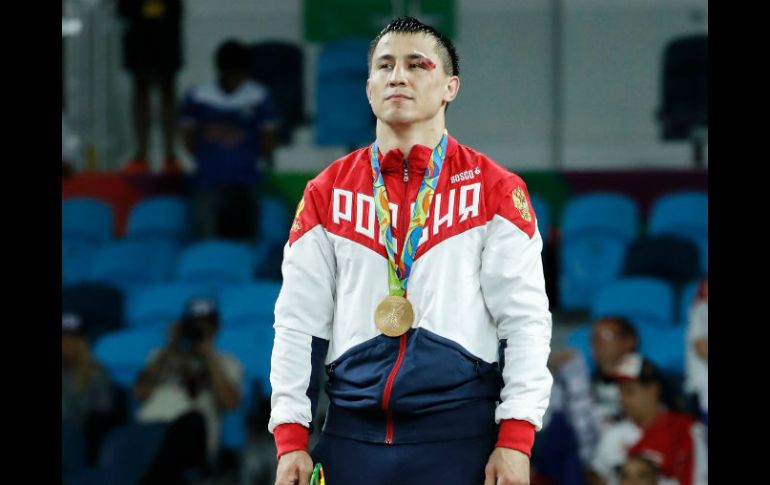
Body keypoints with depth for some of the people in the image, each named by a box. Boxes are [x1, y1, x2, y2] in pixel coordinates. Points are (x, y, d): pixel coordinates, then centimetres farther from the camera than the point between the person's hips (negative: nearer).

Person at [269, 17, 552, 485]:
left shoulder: (495, 190, 3)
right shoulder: (327, 193, 9)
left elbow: (525, 319, -1)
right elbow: (299, 323, 9)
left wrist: (516, 438, -9)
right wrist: (290, 436, 1)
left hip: (460, 434, -2)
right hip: (353, 433, 2)